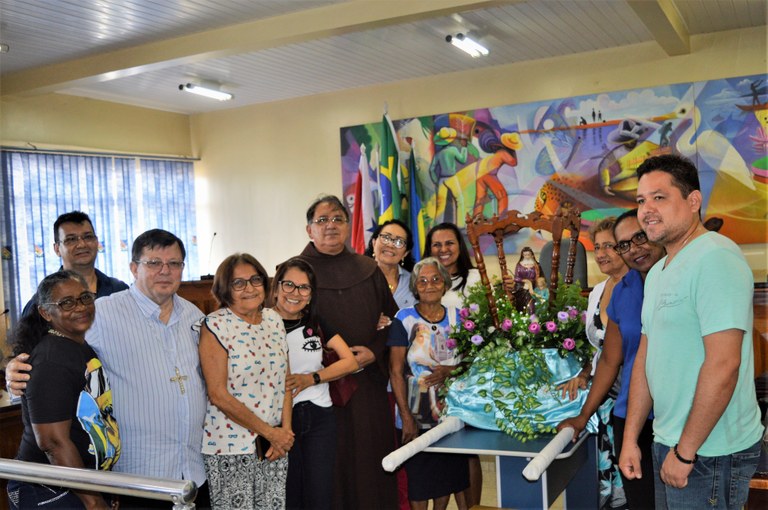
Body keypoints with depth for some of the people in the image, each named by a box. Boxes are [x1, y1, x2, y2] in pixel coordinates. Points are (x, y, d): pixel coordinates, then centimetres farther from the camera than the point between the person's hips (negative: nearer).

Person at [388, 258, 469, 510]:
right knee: (419, 479, 5)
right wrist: (406, 418, -11)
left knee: (450, 474, 11)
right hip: (416, 415, -3)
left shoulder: (456, 317, 5)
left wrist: (449, 371, -12)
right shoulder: (405, 319, -6)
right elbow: (396, 372, -7)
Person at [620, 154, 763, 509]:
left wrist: (685, 452, -18)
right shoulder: (657, 273, 11)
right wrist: (630, 439, 11)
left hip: (709, 453, -8)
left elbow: (723, 365, -24)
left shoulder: (714, 258, -18)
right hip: (668, 443, 8)